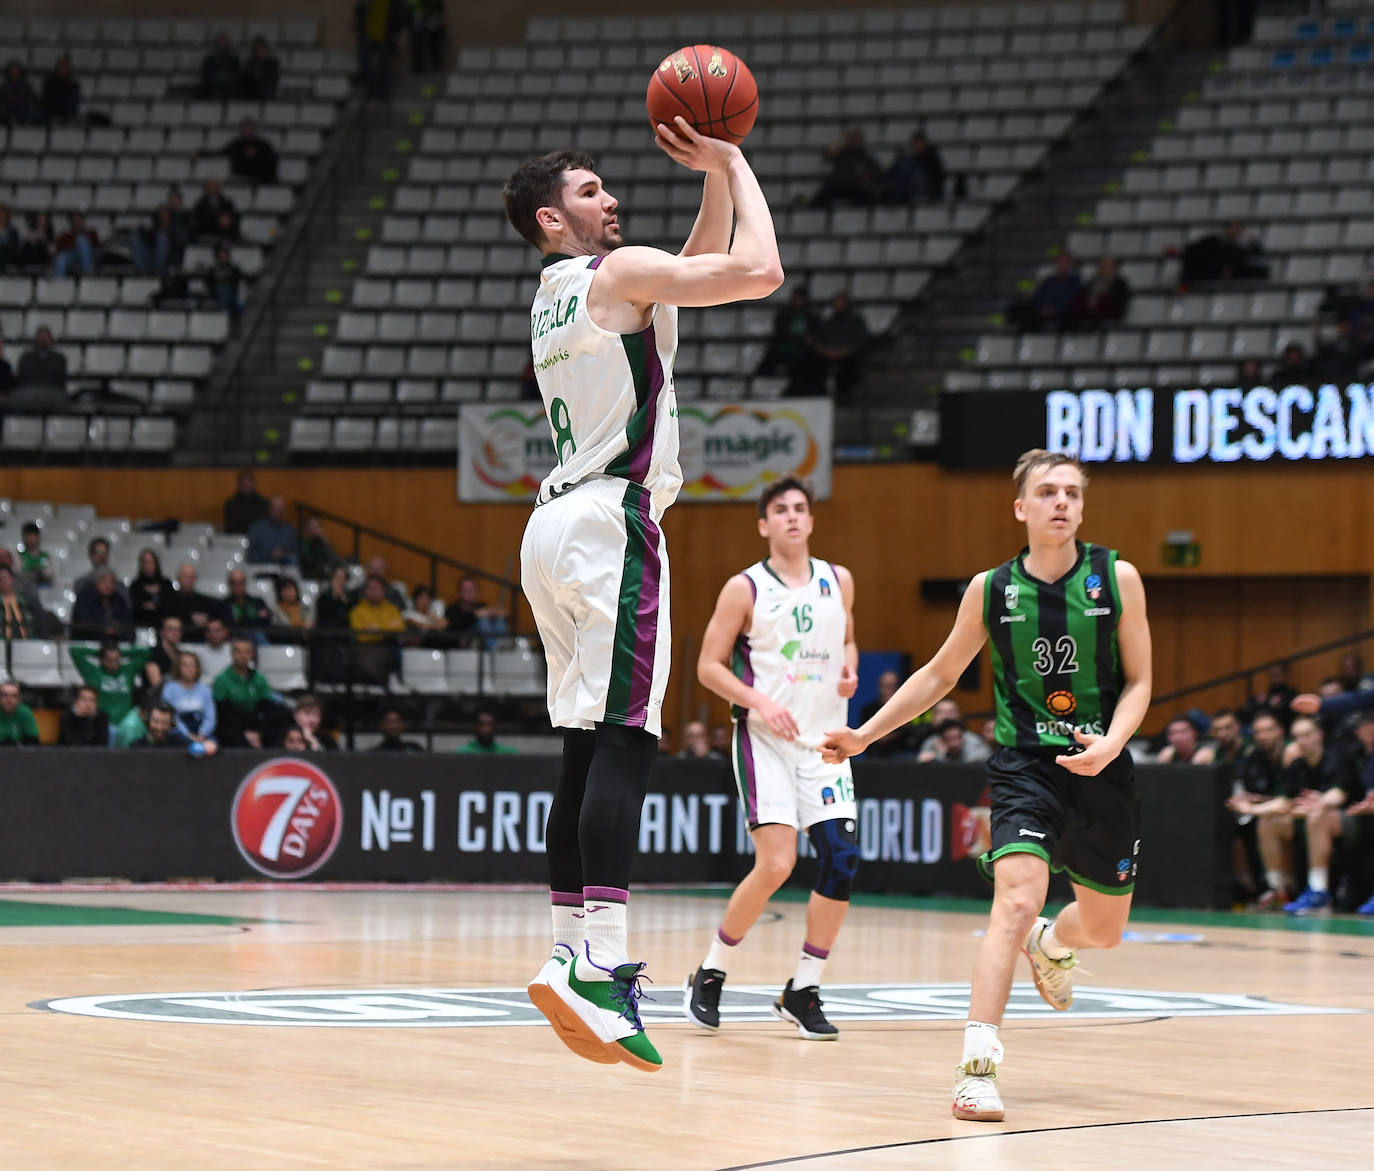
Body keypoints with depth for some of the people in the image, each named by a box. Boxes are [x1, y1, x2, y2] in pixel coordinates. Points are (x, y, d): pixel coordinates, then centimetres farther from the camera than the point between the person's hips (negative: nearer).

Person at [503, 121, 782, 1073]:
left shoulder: (559, 295, 23)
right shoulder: (619, 270, -4)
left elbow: (706, 266, 33)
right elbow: (760, 270, -13)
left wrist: (717, 175, 23)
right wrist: (735, 163, 1)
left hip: (555, 527, 10)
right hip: (611, 517, -10)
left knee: (587, 749, 9)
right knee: (624, 739, -17)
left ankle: (575, 957, 8)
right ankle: (601, 964, -27)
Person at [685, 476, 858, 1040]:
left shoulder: (838, 582, 9)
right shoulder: (745, 589, -5)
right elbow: (709, 666, -4)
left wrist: (849, 670, 3)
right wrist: (759, 701, -18)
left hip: (824, 739, 5)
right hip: (765, 739, -5)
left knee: (842, 861, -6)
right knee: (776, 864, -17)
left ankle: (802, 993, 8)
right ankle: (709, 975, 3)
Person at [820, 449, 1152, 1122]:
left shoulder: (1117, 579, -3)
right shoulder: (990, 590, -1)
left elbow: (1138, 681, 1)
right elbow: (940, 673, 13)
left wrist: (1111, 742, -18)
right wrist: (865, 735, 9)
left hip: (1101, 769, 2)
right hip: (1024, 764, -2)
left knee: (1103, 929, 16)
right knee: (1018, 901, -25)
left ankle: (1052, 944, 55)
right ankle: (978, 1065, -24)